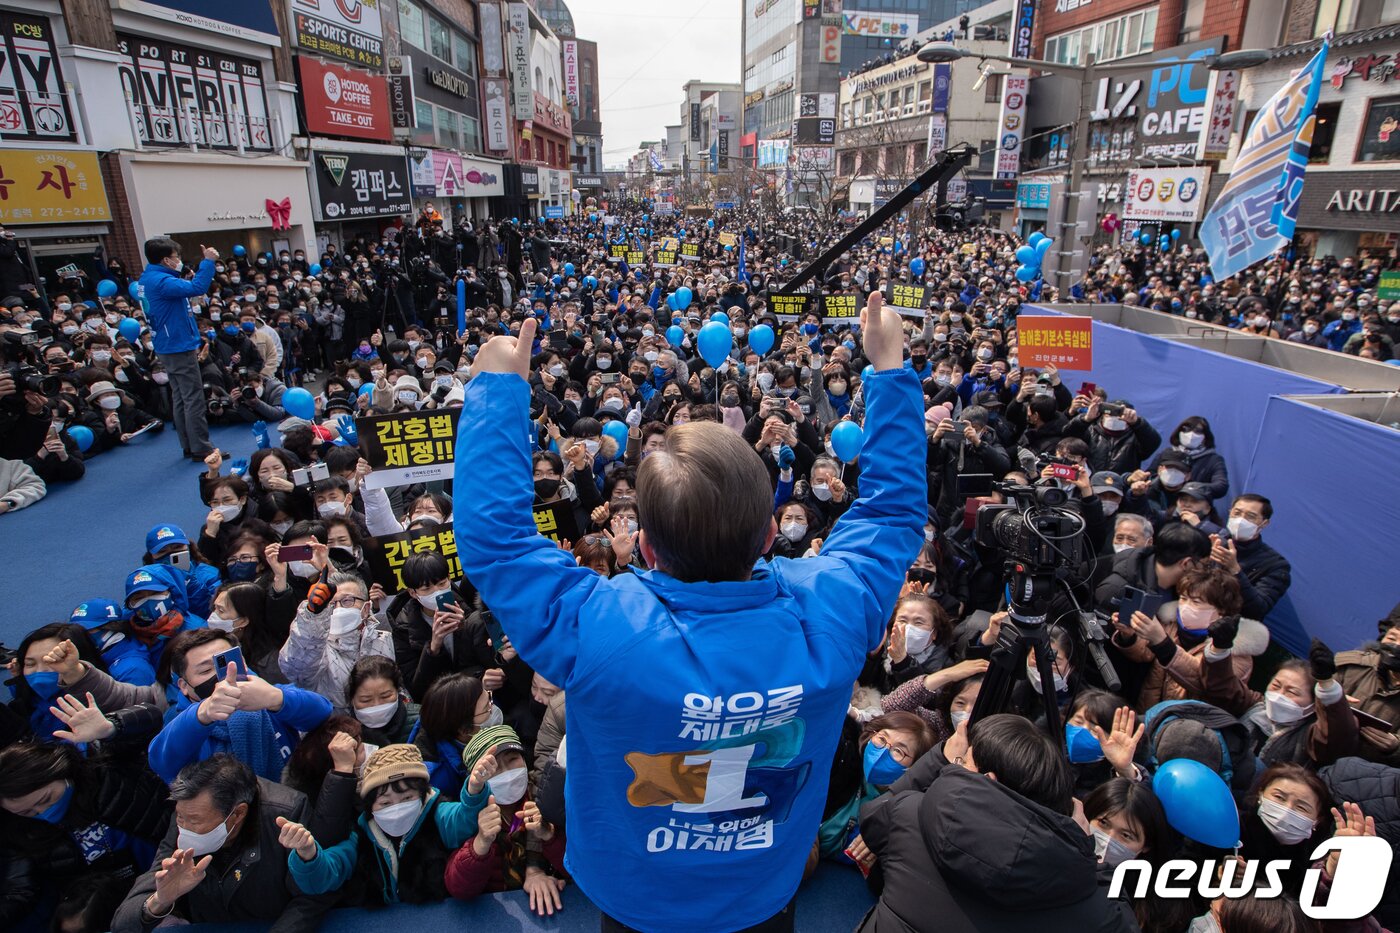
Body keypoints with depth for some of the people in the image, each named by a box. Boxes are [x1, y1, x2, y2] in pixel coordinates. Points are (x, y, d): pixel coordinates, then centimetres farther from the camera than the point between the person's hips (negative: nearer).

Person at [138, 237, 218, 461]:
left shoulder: (151, 278, 13)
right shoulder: (161, 281, -20)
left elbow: (184, 288, 24)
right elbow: (196, 288, -33)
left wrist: (206, 262, 16)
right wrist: (208, 262, -25)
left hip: (170, 348, 11)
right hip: (179, 348, -11)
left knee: (181, 399, 14)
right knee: (194, 399, -8)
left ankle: (189, 446, 20)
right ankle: (200, 449, -6)